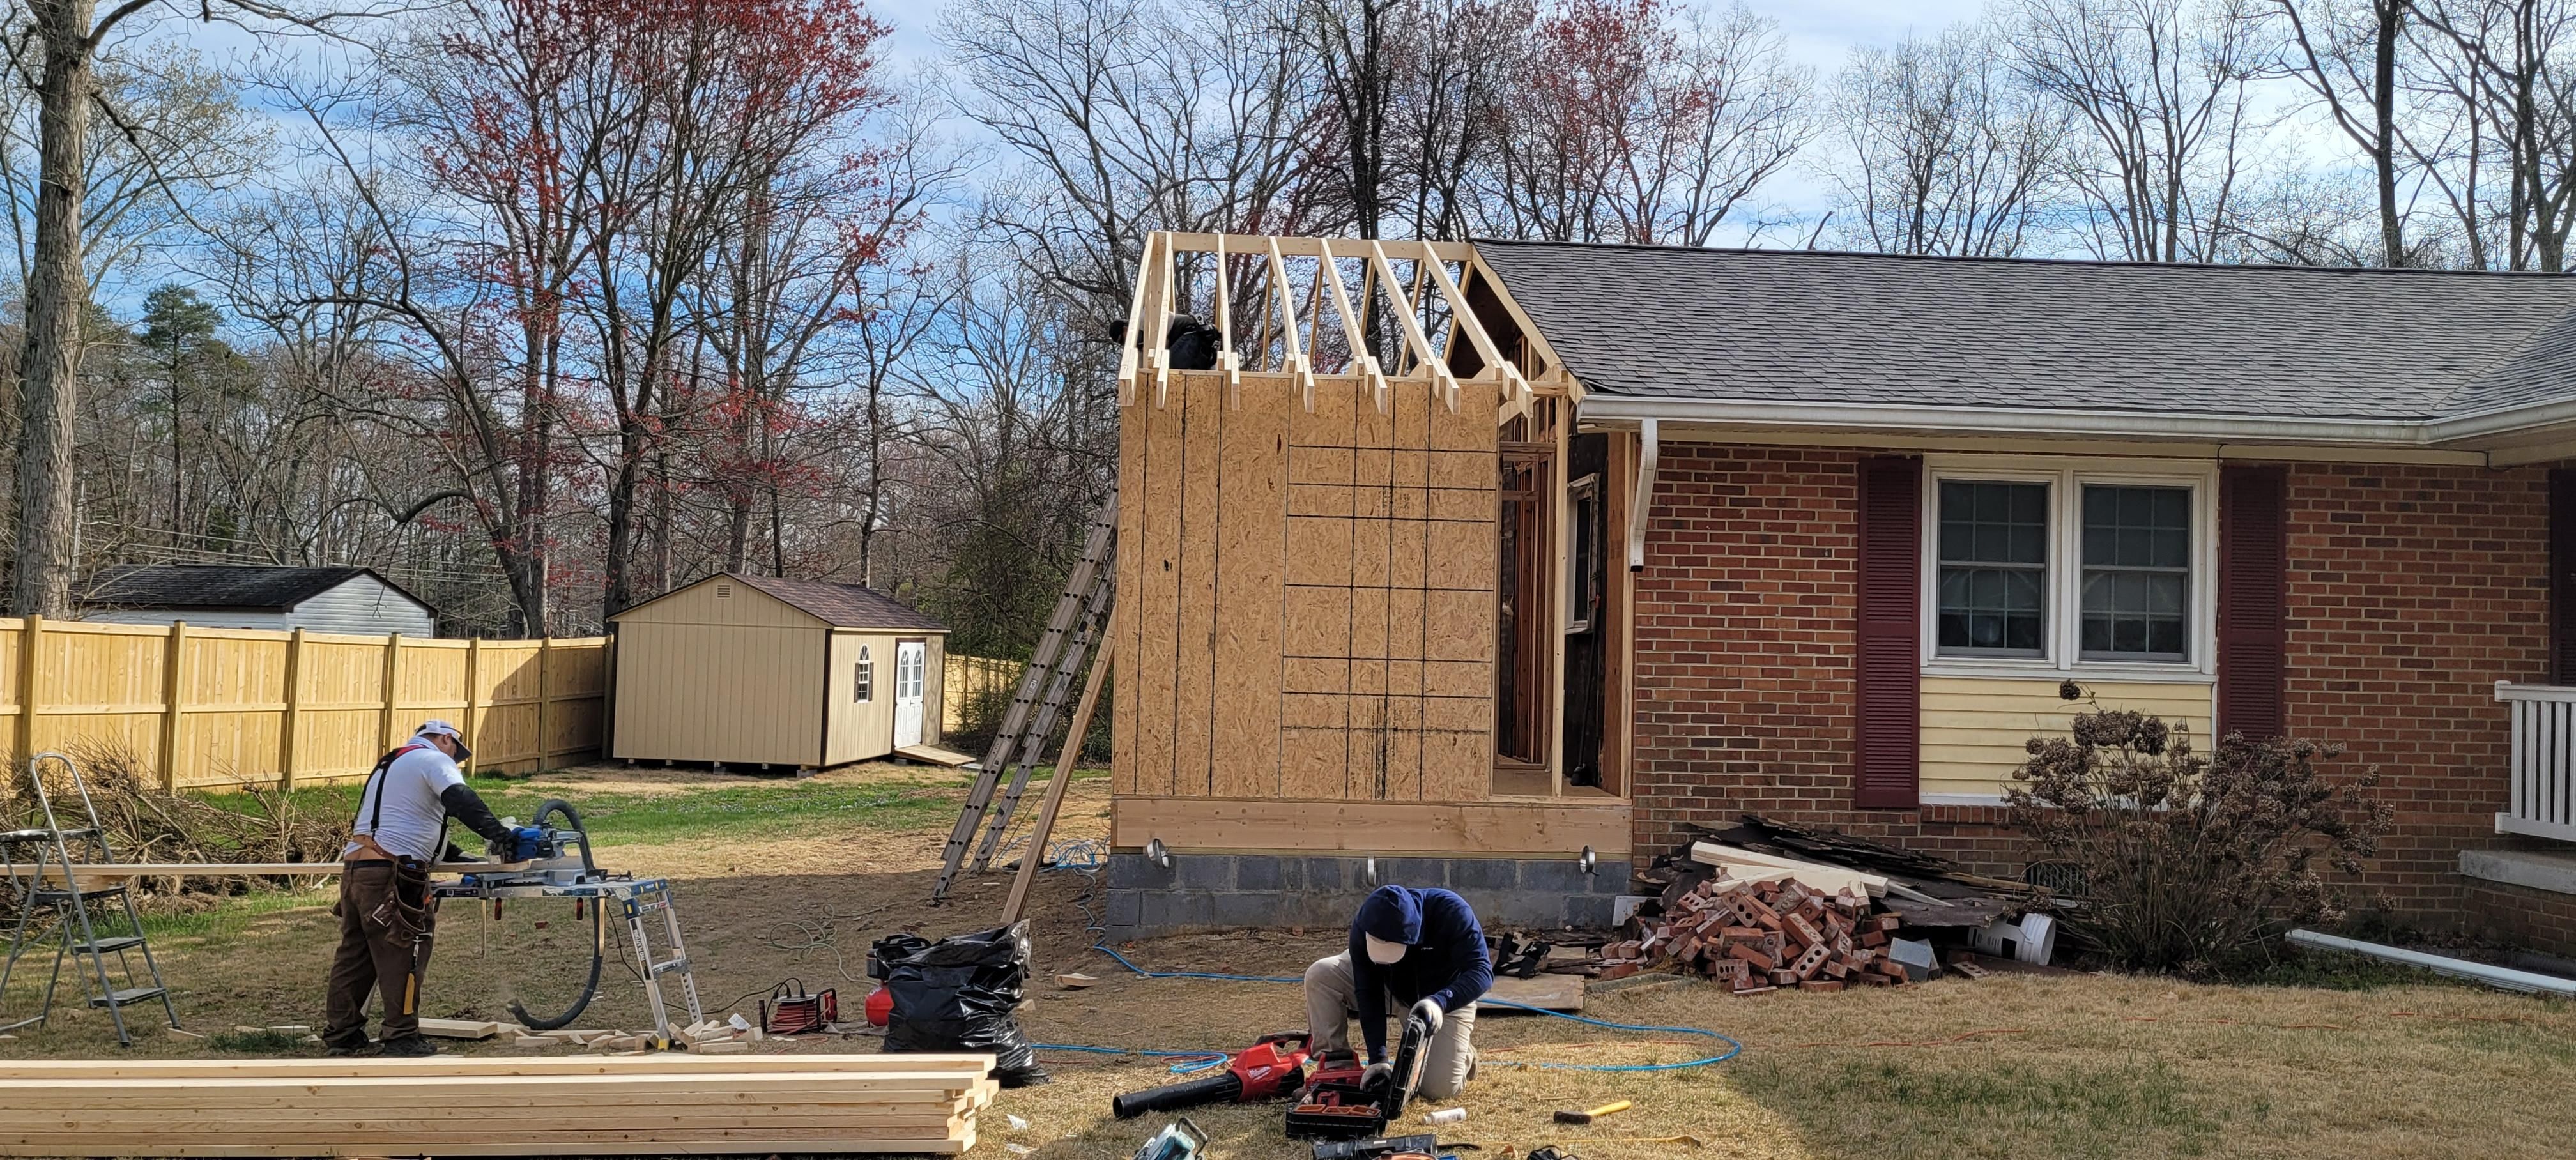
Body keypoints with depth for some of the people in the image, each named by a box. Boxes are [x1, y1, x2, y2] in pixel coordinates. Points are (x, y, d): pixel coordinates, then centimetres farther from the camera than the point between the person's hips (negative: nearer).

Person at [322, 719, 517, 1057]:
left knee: (354, 955, 15)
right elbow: (461, 801, -19)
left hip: (354, 866, 9)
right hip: (390, 874, -9)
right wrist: (500, 834, -22)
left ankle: (342, 1034, 21)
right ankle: (403, 1039, 1)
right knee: (401, 959, -3)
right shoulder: (434, 760, 2)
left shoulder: (389, 765, 32)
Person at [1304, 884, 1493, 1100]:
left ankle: (1463, 1054, 20)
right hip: (1392, 988, 2)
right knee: (1320, 976, -22)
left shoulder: (1452, 912, -36)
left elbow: (1482, 971, -36)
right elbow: (1368, 993, -24)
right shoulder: (1363, 927, -29)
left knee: (1439, 1089, -15)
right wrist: (1378, 1058, -31)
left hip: (1447, 997, -2)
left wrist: (1440, 1001, -54)